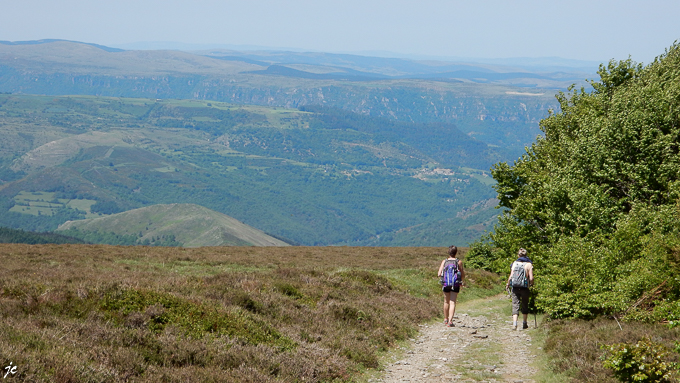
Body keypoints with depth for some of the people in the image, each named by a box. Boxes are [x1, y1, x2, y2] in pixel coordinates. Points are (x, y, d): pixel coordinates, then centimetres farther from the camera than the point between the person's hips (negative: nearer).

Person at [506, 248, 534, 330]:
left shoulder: (514, 263, 1)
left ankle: (514, 323, -16)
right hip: (524, 288, -1)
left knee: (515, 305, 0)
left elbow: (511, 276, -3)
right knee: (525, 305, 16)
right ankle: (524, 323, 25)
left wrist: (508, 284, 13)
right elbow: (531, 278, -9)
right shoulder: (529, 264, -4)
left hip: (515, 287, 1)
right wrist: (531, 284, 12)